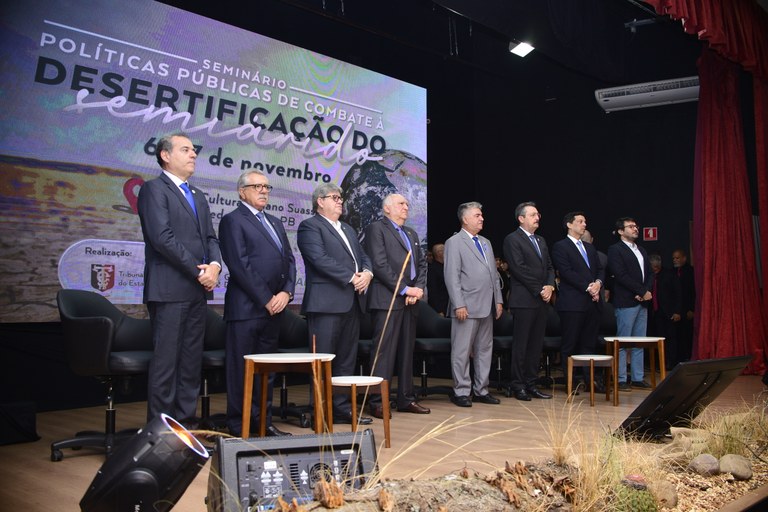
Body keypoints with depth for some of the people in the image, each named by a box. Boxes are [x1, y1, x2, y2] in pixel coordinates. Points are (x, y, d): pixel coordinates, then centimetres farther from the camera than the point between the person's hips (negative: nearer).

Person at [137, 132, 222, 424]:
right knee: (166, 360, -4)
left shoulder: (198, 196, 22)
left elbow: (210, 237, 17)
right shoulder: (154, 189, -3)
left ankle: (186, 421, 15)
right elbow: (163, 237, -14)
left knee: (192, 361, 8)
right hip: (169, 289, -7)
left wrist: (214, 265, -4)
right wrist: (198, 271, -13)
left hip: (197, 291, 7)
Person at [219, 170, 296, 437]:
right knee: (242, 370, -1)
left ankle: (264, 422, 20)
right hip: (246, 307, -7)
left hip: (274, 307, 7)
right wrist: (266, 300, -13)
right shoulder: (233, 220, -4)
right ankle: (239, 426, 8)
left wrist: (286, 292, -2)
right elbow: (240, 266, -12)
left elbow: (289, 260, 15)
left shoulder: (275, 223, 20)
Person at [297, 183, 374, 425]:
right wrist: (352, 277, -16)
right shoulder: (310, 226, -2)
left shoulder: (348, 229, 24)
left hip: (352, 303, 8)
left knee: (347, 360, 11)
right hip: (327, 303, -8)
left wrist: (367, 273, -3)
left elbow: (363, 256, 20)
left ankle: (342, 408, 18)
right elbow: (320, 259, -15)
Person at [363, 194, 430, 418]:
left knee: (407, 351, 11)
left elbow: (422, 264, 17)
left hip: (410, 300, 8)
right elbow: (379, 264, -13)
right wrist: (404, 289, -14)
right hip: (387, 299, -7)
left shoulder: (412, 234, 22)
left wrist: (418, 288, -2)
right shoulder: (376, 228, -2)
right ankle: (377, 402, -1)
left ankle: (406, 399, 18)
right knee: (384, 351, -7)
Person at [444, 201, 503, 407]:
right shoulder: (454, 243, -5)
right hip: (467, 307, -8)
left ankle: (481, 390, 20)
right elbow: (452, 277, -11)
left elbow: (494, 274, 20)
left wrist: (498, 300, 13)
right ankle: (461, 392, 7)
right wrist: (459, 305, -17)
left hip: (487, 307, 8)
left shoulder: (486, 243, 19)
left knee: (485, 350, 12)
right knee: (462, 351, -1)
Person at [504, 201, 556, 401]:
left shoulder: (541, 241, 20)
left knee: (536, 345, 9)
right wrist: (539, 290, -12)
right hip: (524, 300, -7)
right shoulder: (512, 239, -5)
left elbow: (549, 267, 17)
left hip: (541, 300, 7)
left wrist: (550, 286, -2)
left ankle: (531, 384, 16)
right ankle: (517, 385, 6)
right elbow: (519, 269, -14)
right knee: (521, 345, -2)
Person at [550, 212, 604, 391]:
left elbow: (600, 269, 17)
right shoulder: (560, 247, -2)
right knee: (570, 345, -1)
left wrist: (598, 283, -4)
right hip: (572, 303, -7)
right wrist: (588, 287, -14)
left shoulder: (590, 247, 22)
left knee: (590, 344, 9)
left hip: (593, 302, 7)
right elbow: (566, 272, -12)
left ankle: (590, 380, 15)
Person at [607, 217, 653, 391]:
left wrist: (646, 291, -3)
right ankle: (621, 379, 1)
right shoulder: (615, 249, -4)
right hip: (626, 303, -7)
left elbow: (650, 274, 16)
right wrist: (642, 291, -13)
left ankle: (638, 378, 15)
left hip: (642, 301, 8)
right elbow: (621, 275, -14)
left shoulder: (641, 251, 21)